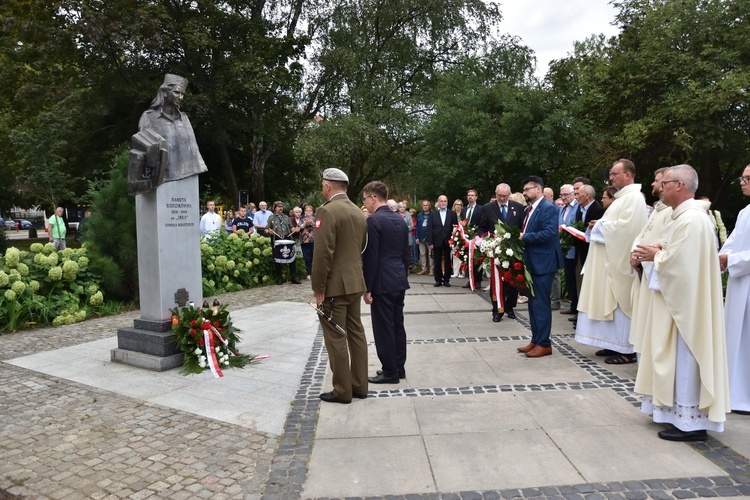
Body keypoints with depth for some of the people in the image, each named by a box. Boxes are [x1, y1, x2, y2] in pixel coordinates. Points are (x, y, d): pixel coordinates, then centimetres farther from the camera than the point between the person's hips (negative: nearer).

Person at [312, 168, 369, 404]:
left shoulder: (327, 211, -14)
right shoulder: (358, 212, 11)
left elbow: (323, 253, -19)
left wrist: (318, 288, -13)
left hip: (335, 285, -8)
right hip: (355, 283, 8)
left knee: (336, 338, 1)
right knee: (356, 333, 13)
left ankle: (342, 391, 10)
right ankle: (359, 385, 22)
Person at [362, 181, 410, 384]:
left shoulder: (373, 221, -14)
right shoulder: (400, 220, 10)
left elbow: (370, 257, -17)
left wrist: (367, 287, -12)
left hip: (382, 283, -8)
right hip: (399, 281, 9)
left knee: (383, 328, 0)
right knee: (397, 325, 14)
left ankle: (390, 371, 8)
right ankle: (398, 367, 23)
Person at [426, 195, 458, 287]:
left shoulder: (452, 214, 6)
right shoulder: (433, 214, 6)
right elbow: (429, 229, 2)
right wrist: (430, 242, -6)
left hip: (448, 242, 0)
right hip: (437, 242, 0)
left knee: (447, 262, 5)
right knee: (437, 262, 5)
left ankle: (446, 280, 13)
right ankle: (438, 280, 13)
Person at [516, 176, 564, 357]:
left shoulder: (548, 207, -13)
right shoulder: (530, 209, 15)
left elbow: (548, 233, -24)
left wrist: (524, 237, -19)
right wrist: (519, 237, -1)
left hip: (543, 263, -9)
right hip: (532, 262, 10)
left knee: (541, 303, -4)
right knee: (533, 303, 13)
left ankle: (544, 344, 5)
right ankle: (535, 340, 23)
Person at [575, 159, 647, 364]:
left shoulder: (634, 197, -13)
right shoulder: (622, 197, 18)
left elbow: (626, 227, -24)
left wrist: (601, 225, -12)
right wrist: (600, 225, 6)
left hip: (621, 261, -10)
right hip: (612, 259, 10)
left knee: (621, 303, -5)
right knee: (612, 301, 12)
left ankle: (627, 350, 3)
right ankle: (616, 344, 20)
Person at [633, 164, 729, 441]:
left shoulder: (692, 219, -21)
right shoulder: (683, 215, 13)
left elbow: (678, 261, -26)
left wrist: (655, 255, -10)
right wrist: (654, 253, 1)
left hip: (685, 302, -11)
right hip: (677, 298, 11)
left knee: (684, 359, -3)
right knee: (676, 358, 16)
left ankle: (691, 421, 6)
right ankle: (679, 412, 28)